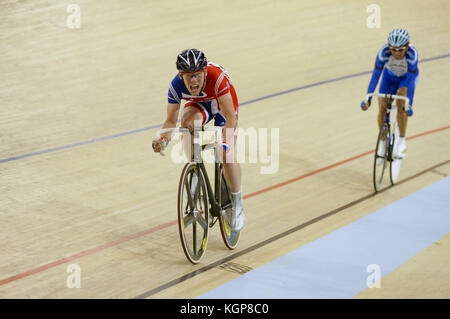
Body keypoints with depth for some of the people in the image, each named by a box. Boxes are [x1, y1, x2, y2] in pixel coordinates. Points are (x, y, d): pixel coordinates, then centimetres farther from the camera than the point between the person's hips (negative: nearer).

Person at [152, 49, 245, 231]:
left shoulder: (217, 77, -41)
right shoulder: (177, 85, -31)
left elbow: (231, 118, -42)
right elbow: (170, 121, -23)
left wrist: (225, 144, -57)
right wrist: (163, 140, -43)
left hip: (223, 105, -2)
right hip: (198, 105, 3)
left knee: (226, 156, -17)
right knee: (188, 122, -34)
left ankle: (237, 203, 6)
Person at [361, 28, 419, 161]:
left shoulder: (412, 54, -38)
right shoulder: (384, 52, -34)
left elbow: (411, 78, -35)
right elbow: (376, 75, -31)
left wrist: (409, 104, -38)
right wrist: (368, 99, -35)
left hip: (407, 77, -2)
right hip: (390, 76, 2)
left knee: (401, 102, -27)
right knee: (382, 107, -11)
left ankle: (402, 141, -14)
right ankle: (383, 143, 11)